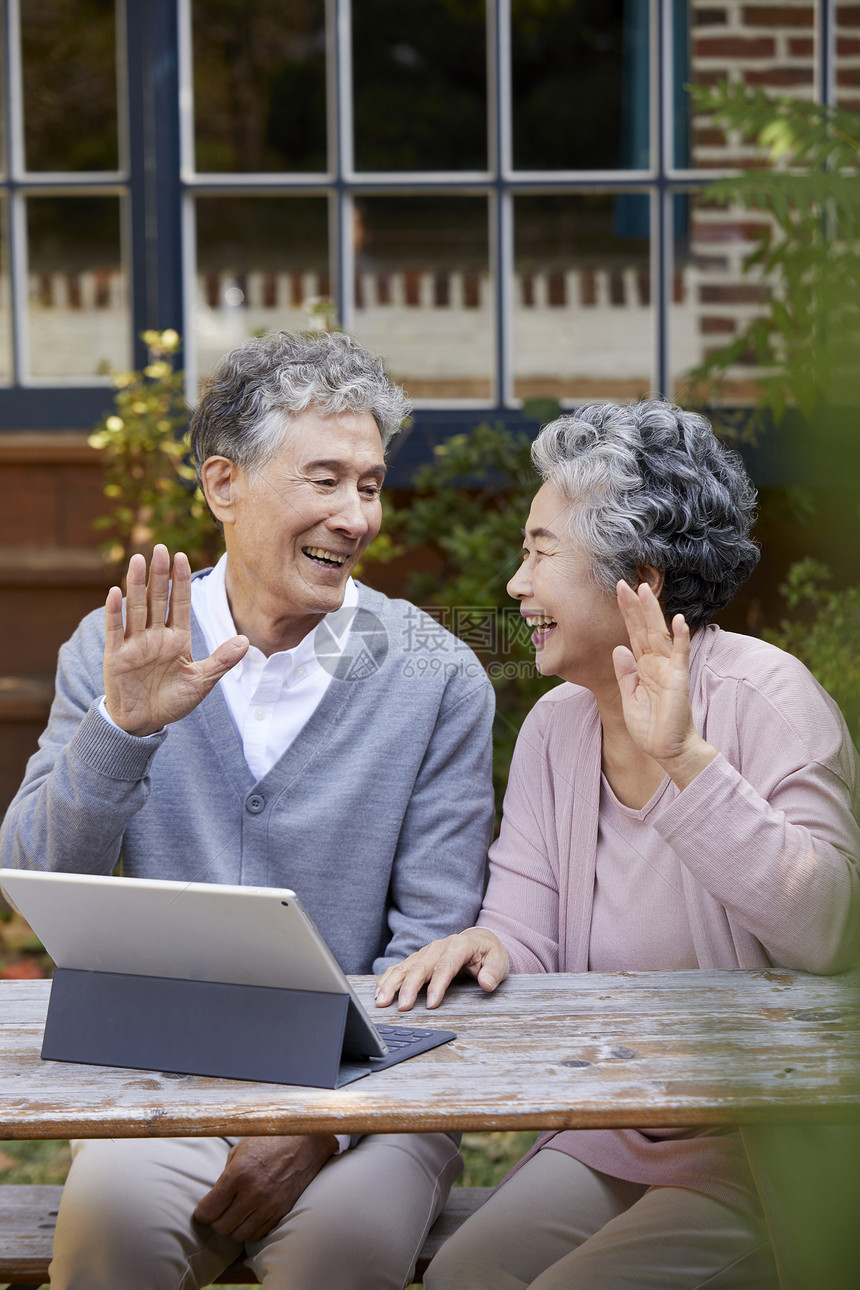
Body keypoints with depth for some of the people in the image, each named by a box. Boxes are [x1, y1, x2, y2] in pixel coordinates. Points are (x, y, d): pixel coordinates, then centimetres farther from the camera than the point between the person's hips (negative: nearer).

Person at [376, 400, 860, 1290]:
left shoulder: (763, 698, -13)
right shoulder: (553, 726, 7)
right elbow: (525, 933, 5)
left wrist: (683, 759, -33)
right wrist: (488, 945, -20)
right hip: (604, 1140, 6)